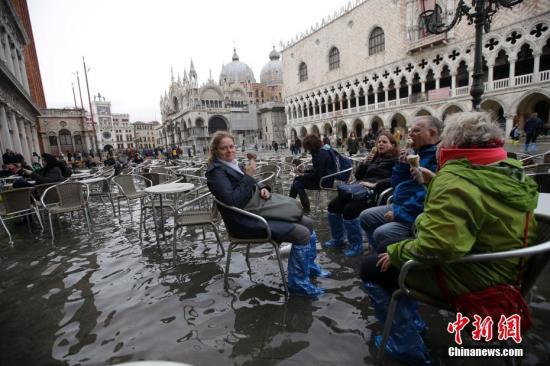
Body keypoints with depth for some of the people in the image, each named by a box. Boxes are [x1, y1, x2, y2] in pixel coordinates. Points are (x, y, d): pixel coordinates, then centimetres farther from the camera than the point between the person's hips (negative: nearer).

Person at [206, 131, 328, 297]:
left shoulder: (233, 164, 12)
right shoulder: (216, 171, -14)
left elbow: (252, 185, 21)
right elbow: (233, 201, -25)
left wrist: (263, 189, -2)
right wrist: (248, 176, -22)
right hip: (245, 221, -9)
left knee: (308, 223, 8)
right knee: (301, 233, -18)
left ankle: (309, 265, 28)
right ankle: (298, 284, -2)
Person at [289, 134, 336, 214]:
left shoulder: (321, 154, -22)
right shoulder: (319, 152, 9)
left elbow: (318, 174, -23)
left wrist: (304, 175, -12)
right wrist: (304, 172, 4)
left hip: (324, 181, -10)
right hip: (321, 177, 10)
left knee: (297, 184, -13)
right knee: (297, 178, 8)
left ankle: (306, 208, -1)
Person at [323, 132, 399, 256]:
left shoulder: (396, 161, 5)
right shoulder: (375, 157, 25)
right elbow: (358, 176, 22)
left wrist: (375, 184, -22)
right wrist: (366, 161, 7)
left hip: (376, 192, -7)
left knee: (349, 210, -29)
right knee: (333, 206, -7)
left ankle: (356, 245, -9)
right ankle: (337, 239, 11)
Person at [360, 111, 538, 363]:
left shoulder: (454, 180, -28)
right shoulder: (512, 174, 3)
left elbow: (435, 248, -35)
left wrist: (396, 252, -17)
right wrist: (433, 182, 14)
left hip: (468, 279, -9)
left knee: (372, 267, 2)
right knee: (391, 249, 21)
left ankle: (406, 344, 16)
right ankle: (412, 322, 34)